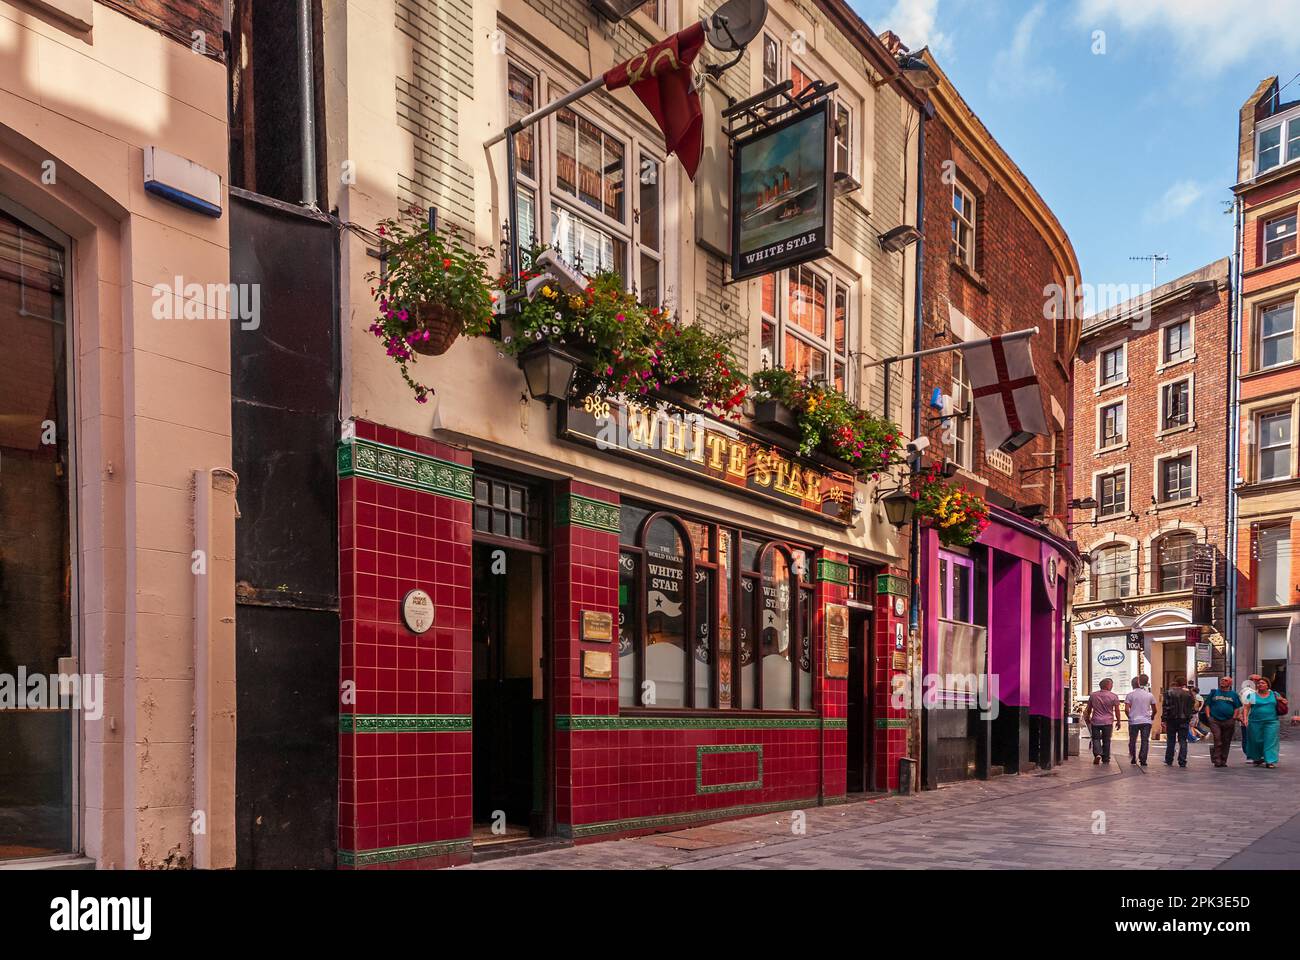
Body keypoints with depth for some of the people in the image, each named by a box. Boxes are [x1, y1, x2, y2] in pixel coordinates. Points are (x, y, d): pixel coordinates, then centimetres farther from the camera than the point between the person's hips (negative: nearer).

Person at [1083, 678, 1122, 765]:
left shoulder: (1093, 695, 2)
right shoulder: (1113, 697, -7)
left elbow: (1088, 709, 10)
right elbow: (1117, 710, -3)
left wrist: (1087, 718, 24)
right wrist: (1118, 721, 9)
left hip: (1095, 721, 1)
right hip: (1108, 722, -1)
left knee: (1096, 739, 7)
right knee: (1106, 741, 11)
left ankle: (1097, 754, -15)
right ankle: (1105, 759, 15)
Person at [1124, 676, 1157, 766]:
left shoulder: (1130, 694, -4)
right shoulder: (1149, 695, 4)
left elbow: (1126, 710, -9)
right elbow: (1154, 710, 8)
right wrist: (1152, 717, 25)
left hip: (1134, 721, -1)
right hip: (1146, 721, 1)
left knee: (1132, 741, 12)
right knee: (1145, 741, 3)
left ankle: (1133, 759, 20)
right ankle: (1143, 760, -3)